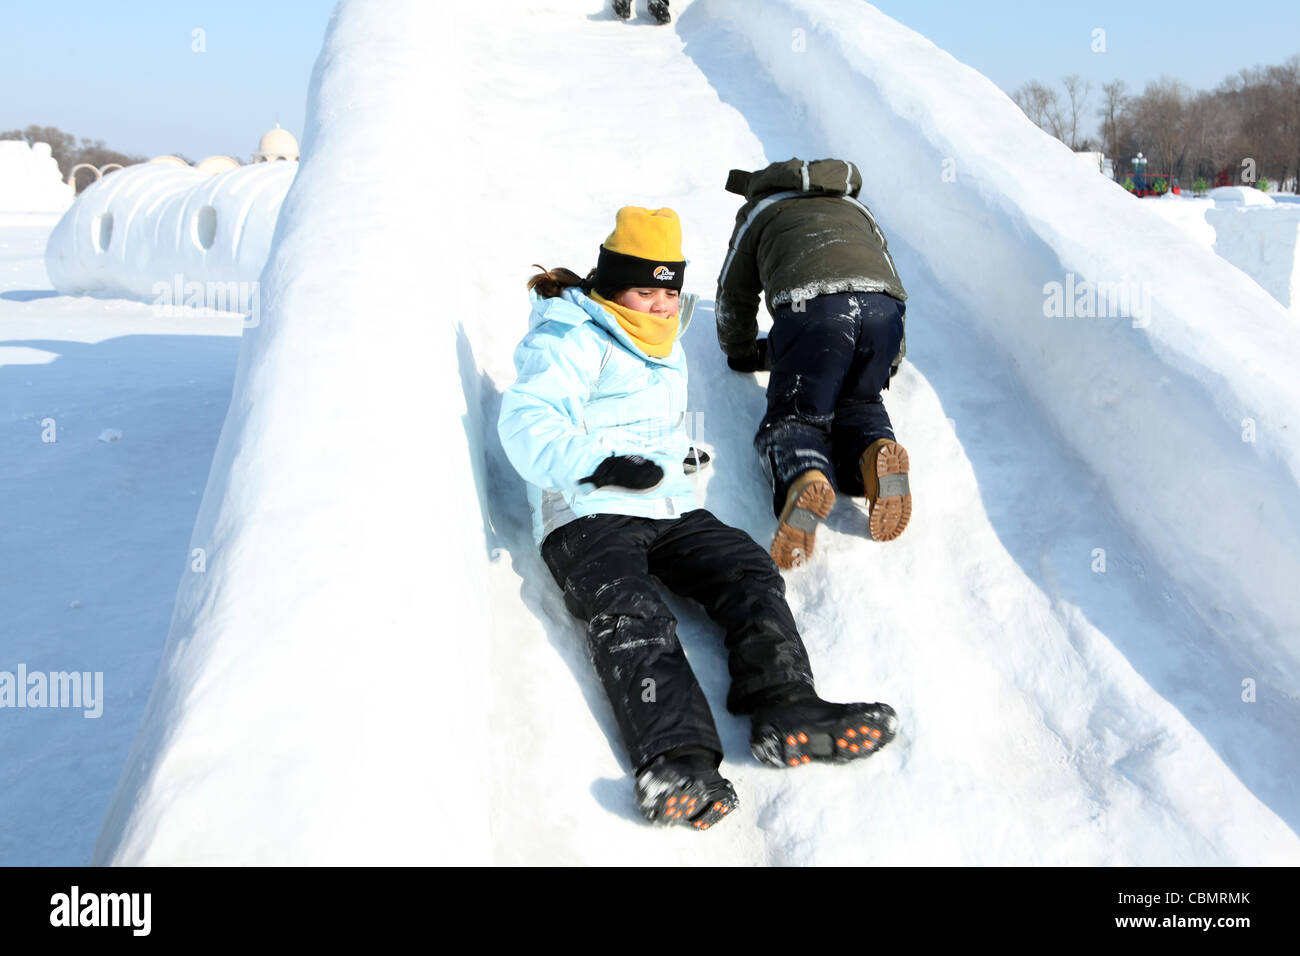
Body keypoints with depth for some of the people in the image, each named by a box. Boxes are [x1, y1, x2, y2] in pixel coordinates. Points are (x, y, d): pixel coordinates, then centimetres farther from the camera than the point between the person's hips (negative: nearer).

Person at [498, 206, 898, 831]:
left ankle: (785, 710, -38)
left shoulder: (667, 348, 29)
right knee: (630, 616, -33)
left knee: (749, 573, -19)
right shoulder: (572, 342, 2)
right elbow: (525, 421, -13)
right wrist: (600, 463, -25)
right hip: (588, 517, -7)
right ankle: (678, 757, -55)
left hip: (671, 509, 7)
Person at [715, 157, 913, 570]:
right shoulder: (855, 207, 42)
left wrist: (742, 353, 51)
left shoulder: (760, 210, 33)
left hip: (811, 306, -3)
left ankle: (805, 477, -30)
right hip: (883, 306, 3)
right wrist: (890, 358, 52)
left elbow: (734, 295, 34)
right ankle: (876, 449, -14)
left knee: (793, 415, 6)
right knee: (858, 401, 22)